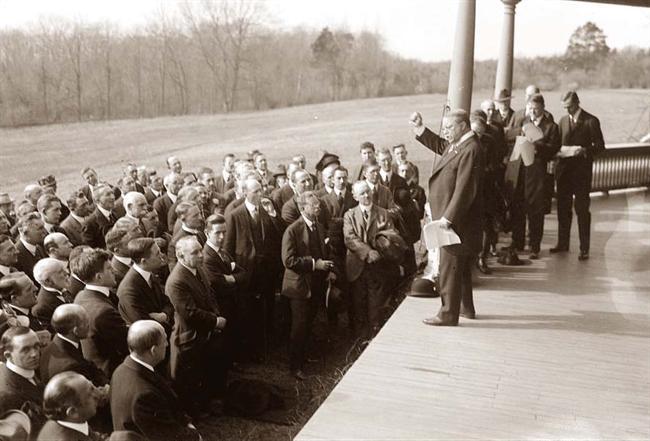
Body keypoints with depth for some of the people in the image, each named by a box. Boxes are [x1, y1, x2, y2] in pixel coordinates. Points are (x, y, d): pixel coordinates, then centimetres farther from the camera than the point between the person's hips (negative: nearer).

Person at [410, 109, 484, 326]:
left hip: (457, 220, -10)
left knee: (449, 267, -3)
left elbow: (464, 189, -25)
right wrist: (419, 128, 16)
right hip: (451, 218, 10)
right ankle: (466, 307, 33)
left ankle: (448, 314, 5)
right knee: (461, 266, 20)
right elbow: (438, 145, 29)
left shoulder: (470, 151, -21)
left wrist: (448, 218, -26)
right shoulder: (456, 145, 8)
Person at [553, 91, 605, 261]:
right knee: (563, 208, 11)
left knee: (582, 210, -1)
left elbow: (600, 145, -6)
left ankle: (584, 248, 5)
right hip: (564, 170, 5)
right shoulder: (563, 120, 12)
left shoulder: (591, 121, -5)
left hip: (582, 172, -5)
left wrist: (585, 151, -22)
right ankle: (563, 243, 23)